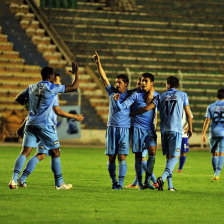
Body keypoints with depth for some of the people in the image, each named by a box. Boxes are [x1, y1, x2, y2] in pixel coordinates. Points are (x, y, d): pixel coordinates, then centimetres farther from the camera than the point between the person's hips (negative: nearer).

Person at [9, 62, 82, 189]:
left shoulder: (32, 87, 11)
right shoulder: (52, 88, -6)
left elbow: (18, 99, 19)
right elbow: (74, 87, -3)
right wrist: (76, 73, 10)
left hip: (31, 124, 5)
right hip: (45, 125, -5)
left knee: (25, 152, 1)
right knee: (55, 153, 7)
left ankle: (14, 179, -15)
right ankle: (59, 183, 11)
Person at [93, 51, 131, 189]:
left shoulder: (131, 95, 4)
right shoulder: (112, 92, 9)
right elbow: (104, 77, 3)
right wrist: (98, 63, -5)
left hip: (125, 129, -3)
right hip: (112, 127, 3)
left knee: (122, 157, -8)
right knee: (111, 157, 2)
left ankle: (121, 183, -8)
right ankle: (114, 181, 13)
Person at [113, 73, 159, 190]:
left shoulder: (156, 95, 7)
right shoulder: (136, 95, -3)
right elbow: (122, 107, -12)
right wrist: (117, 101, -30)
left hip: (150, 128, 2)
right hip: (138, 128, -2)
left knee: (152, 152, -13)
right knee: (138, 155, 0)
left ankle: (147, 181, -7)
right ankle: (139, 182, 7)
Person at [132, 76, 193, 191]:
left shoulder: (161, 97, 12)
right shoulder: (182, 95, 7)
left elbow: (147, 108, 1)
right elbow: (188, 113, 5)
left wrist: (132, 113, 12)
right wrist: (190, 128, 15)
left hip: (163, 130, 4)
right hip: (175, 129, -4)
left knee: (169, 156, 10)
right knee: (175, 157, -8)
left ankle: (170, 185, 4)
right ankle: (162, 178, -30)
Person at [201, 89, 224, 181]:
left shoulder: (211, 107, 4)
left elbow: (207, 121, 0)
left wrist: (203, 134, 2)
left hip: (213, 132, 2)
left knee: (214, 154, 11)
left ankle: (216, 174, 14)